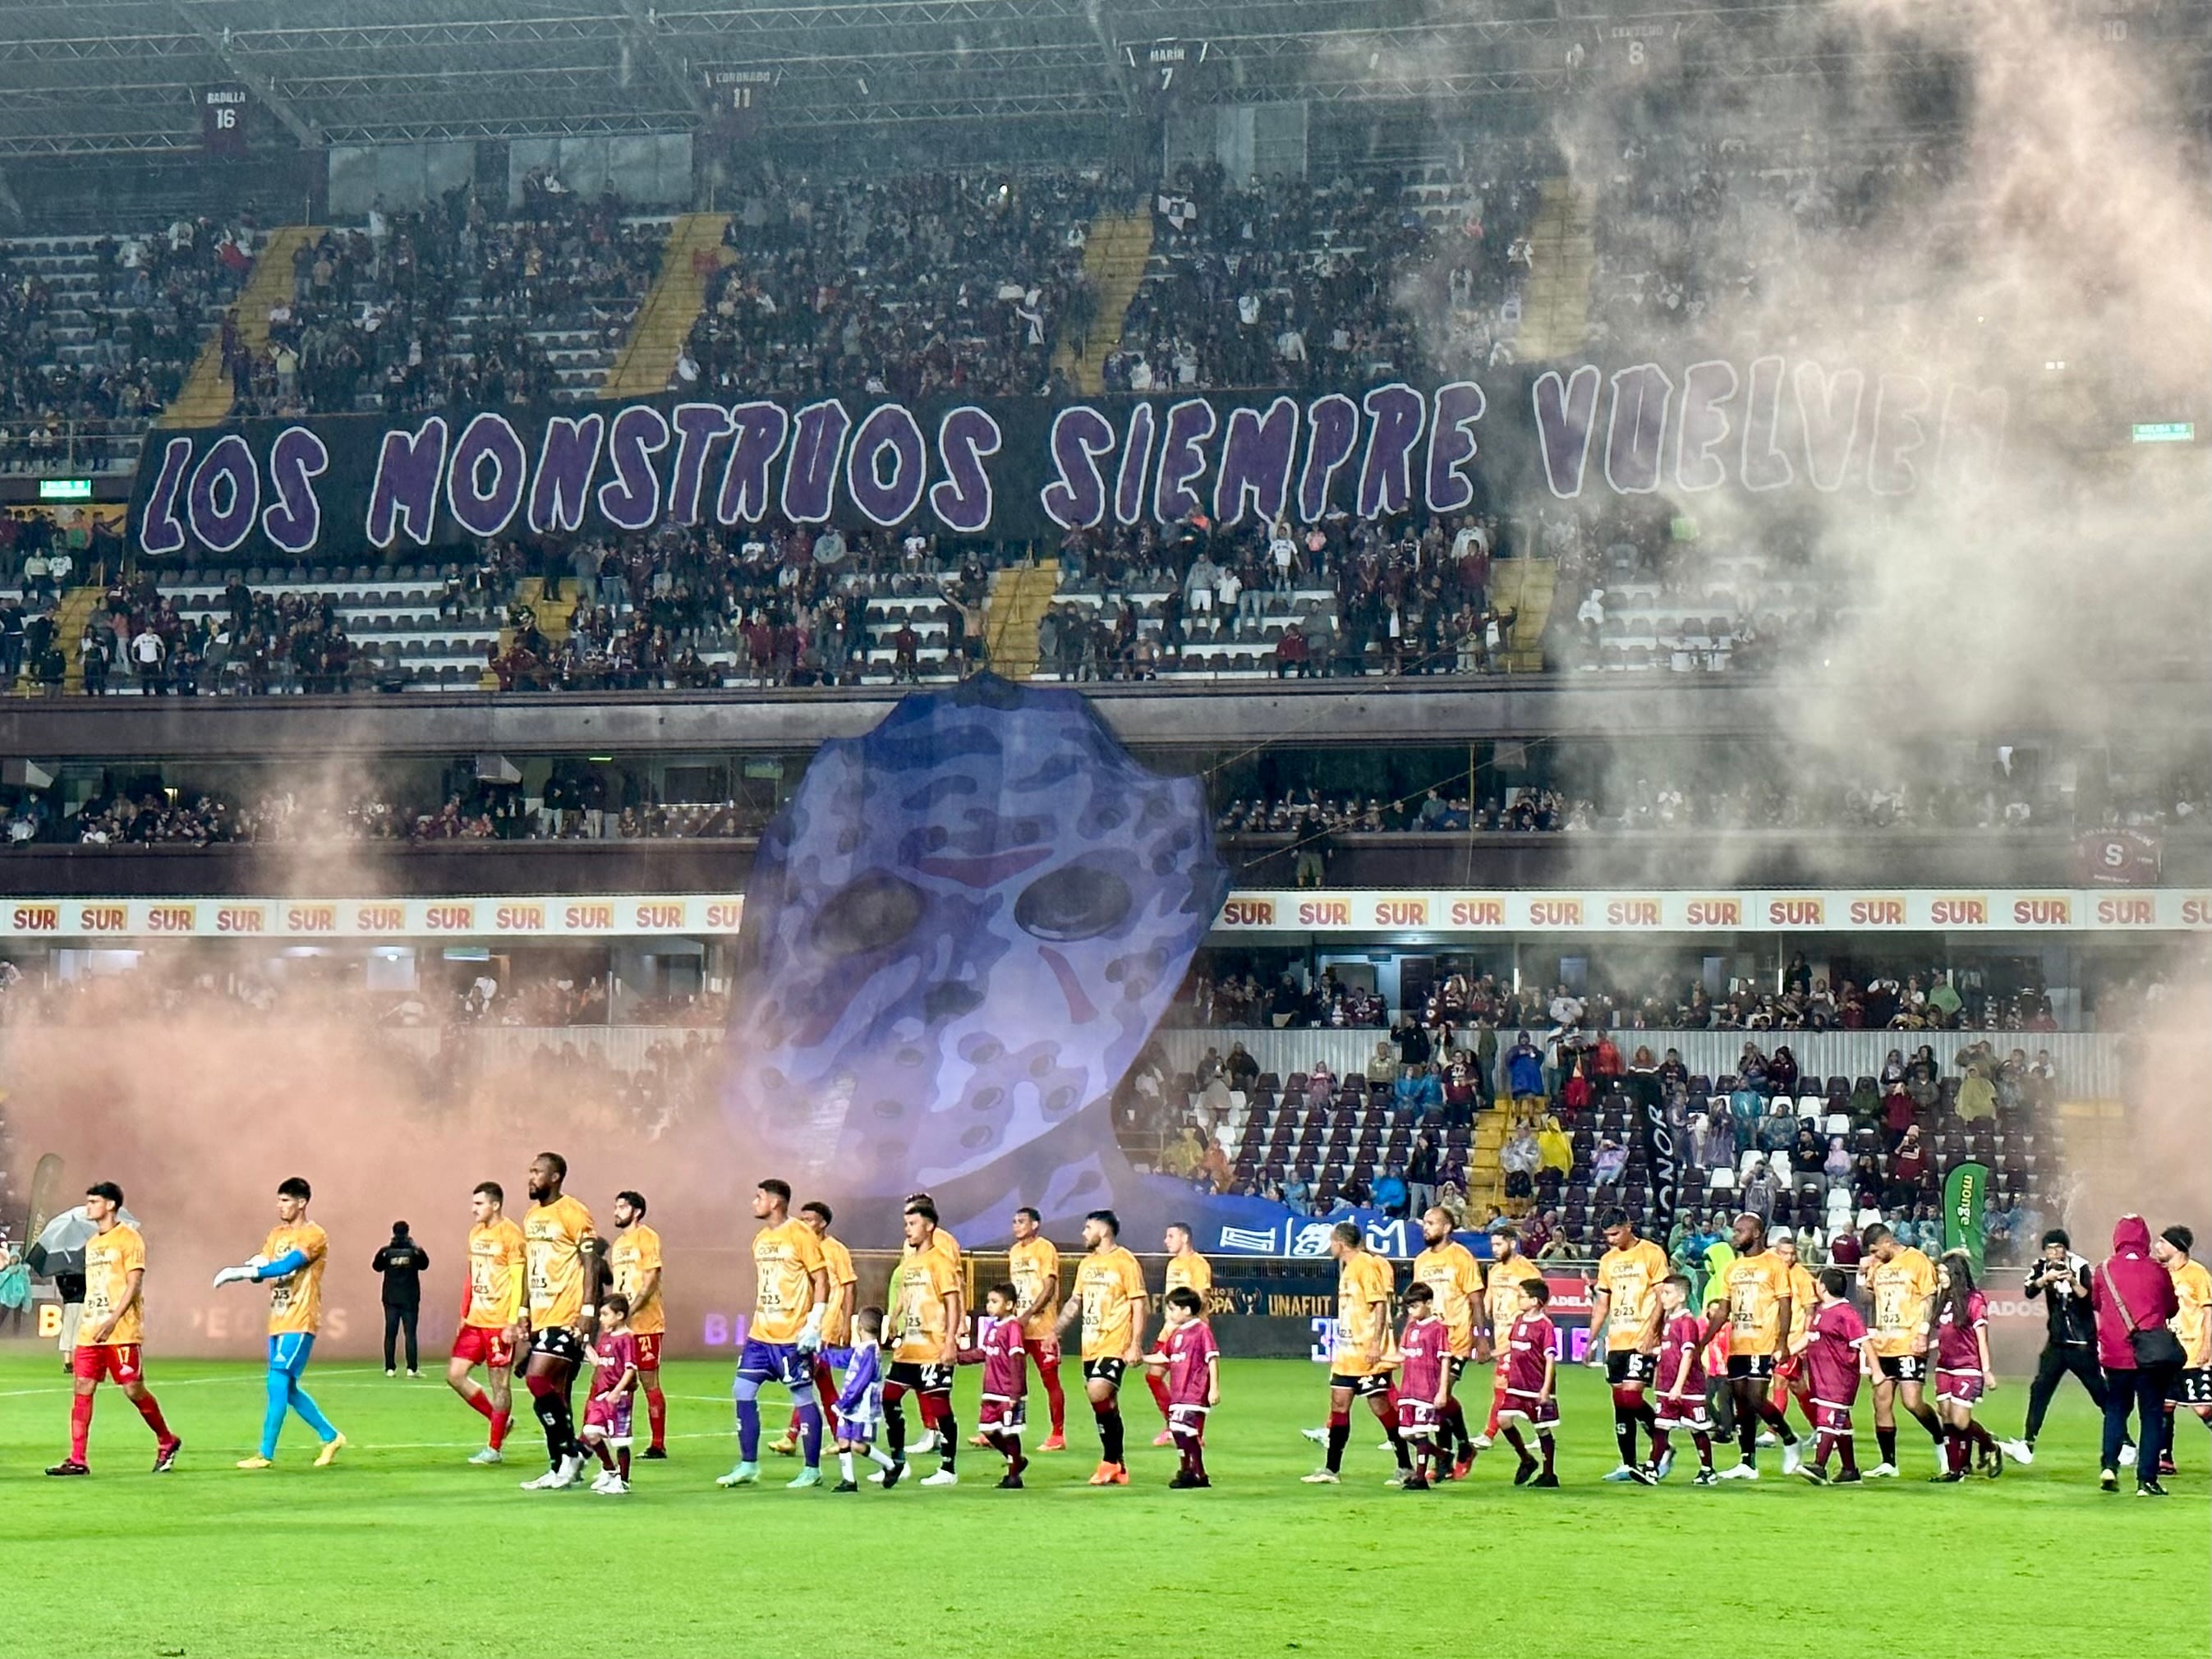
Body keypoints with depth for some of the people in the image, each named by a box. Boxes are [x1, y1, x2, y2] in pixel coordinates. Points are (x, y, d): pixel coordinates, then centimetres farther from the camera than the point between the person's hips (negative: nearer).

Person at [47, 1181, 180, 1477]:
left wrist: (112, 1321, -20)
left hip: (122, 1333, -7)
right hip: (90, 1333, 7)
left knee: (133, 1389, -4)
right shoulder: (91, 1244, 19)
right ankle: (77, 1460, -3)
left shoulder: (129, 1239, -5)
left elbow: (134, 1284, -12)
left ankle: (166, 1442, 16)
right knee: (81, 1389, -3)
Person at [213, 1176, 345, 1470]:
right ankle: (330, 1437, 25)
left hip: (300, 1322, -8)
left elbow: (287, 1266, -23)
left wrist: (241, 1272, -27)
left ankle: (266, 1454, -9)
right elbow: (260, 1270, 8)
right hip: (278, 1321, 8)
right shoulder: (276, 1235, 15)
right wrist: (253, 1270, -18)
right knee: (288, 1389, 11)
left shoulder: (315, 1236, -10)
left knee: (278, 1382, -12)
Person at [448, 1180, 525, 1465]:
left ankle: (494, 1448, 5)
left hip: (499, 1322, -8)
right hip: (475, 1321, 8)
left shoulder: (510, 1235, -12)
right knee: (455, 1374, 5)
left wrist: (513, 1322, -19)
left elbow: (518, 1281, -15)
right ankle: (499, 1418, 20)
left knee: (498, 1383, -2)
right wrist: (464, 1315, 16)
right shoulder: (475, 1234, 13)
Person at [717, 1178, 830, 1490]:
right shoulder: (760, 1239, 14)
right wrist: (758, 1322, 19)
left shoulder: (799, 1234, -10)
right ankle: (748, 1466, 11)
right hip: (760, 1334, 8)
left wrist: (813, 1324, -17)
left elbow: (821, 1280, -11)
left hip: (792, 1336, -8)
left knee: (803, 1397, -1)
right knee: (742, 1391, 3)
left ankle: (812, 1470, 7)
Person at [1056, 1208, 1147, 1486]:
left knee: (1098, 1393, -24)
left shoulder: (1125, 1262, -7)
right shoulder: (1087, 1263, 16)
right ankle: (1118, 1468, 16)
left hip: (1115, 1345, -8)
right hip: (1090, 1346, 8)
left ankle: (1110, 1461, -12)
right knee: (1106, 1406, 9)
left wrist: (1135, 1345, -16)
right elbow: (1075, 1302, 23)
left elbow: (1139, 1305, -10)